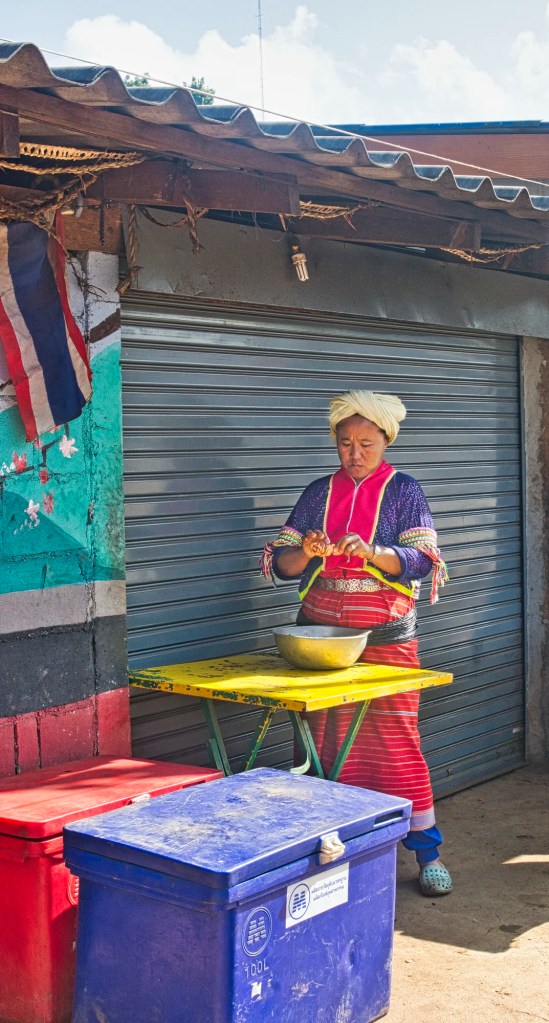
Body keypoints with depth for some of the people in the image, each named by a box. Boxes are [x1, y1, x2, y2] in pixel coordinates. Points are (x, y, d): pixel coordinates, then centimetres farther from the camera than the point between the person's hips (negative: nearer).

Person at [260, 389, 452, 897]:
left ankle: (427, 849, 6)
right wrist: (304, 552, -17)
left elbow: (420, 560, -9)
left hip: (386, 637, -3)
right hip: (319, 637, 3)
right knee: (324, 739, 5)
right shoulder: (319, 493, 10)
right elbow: (280, 563, 5)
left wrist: (371, 553, -26)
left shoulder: (403, 490, 2)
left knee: (396, 738, -4)